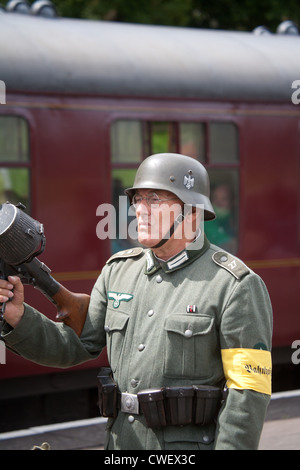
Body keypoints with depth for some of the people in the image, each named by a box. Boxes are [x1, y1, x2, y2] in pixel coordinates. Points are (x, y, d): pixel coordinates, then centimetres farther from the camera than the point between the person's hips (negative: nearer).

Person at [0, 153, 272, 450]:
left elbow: (249, 391, -14)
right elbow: (74, 346, 8)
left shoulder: (236, 285, -11)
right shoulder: (118, 271, 7)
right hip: (122, 442, 6)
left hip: (193, 444, -5)